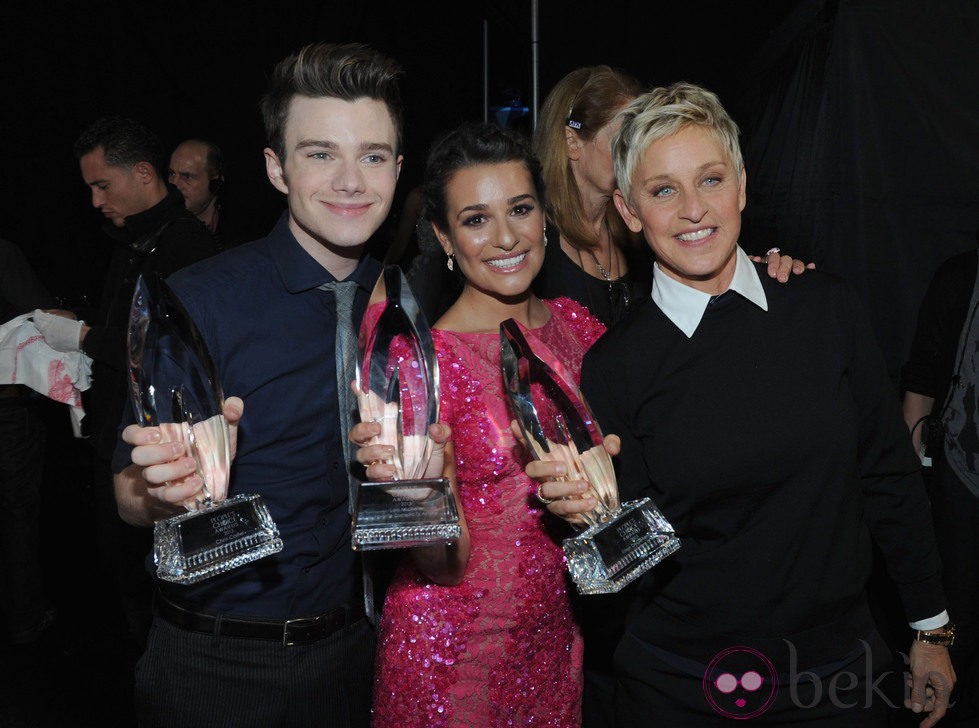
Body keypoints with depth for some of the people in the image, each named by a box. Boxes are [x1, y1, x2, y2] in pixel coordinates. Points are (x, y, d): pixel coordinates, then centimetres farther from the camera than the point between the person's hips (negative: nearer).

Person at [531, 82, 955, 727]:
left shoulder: (825, 307, -5)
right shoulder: (614, 365, -12)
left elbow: (889, 473, 3)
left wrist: (931, 628, 8)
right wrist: (598, 508, -28)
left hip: (838, 673, 2)